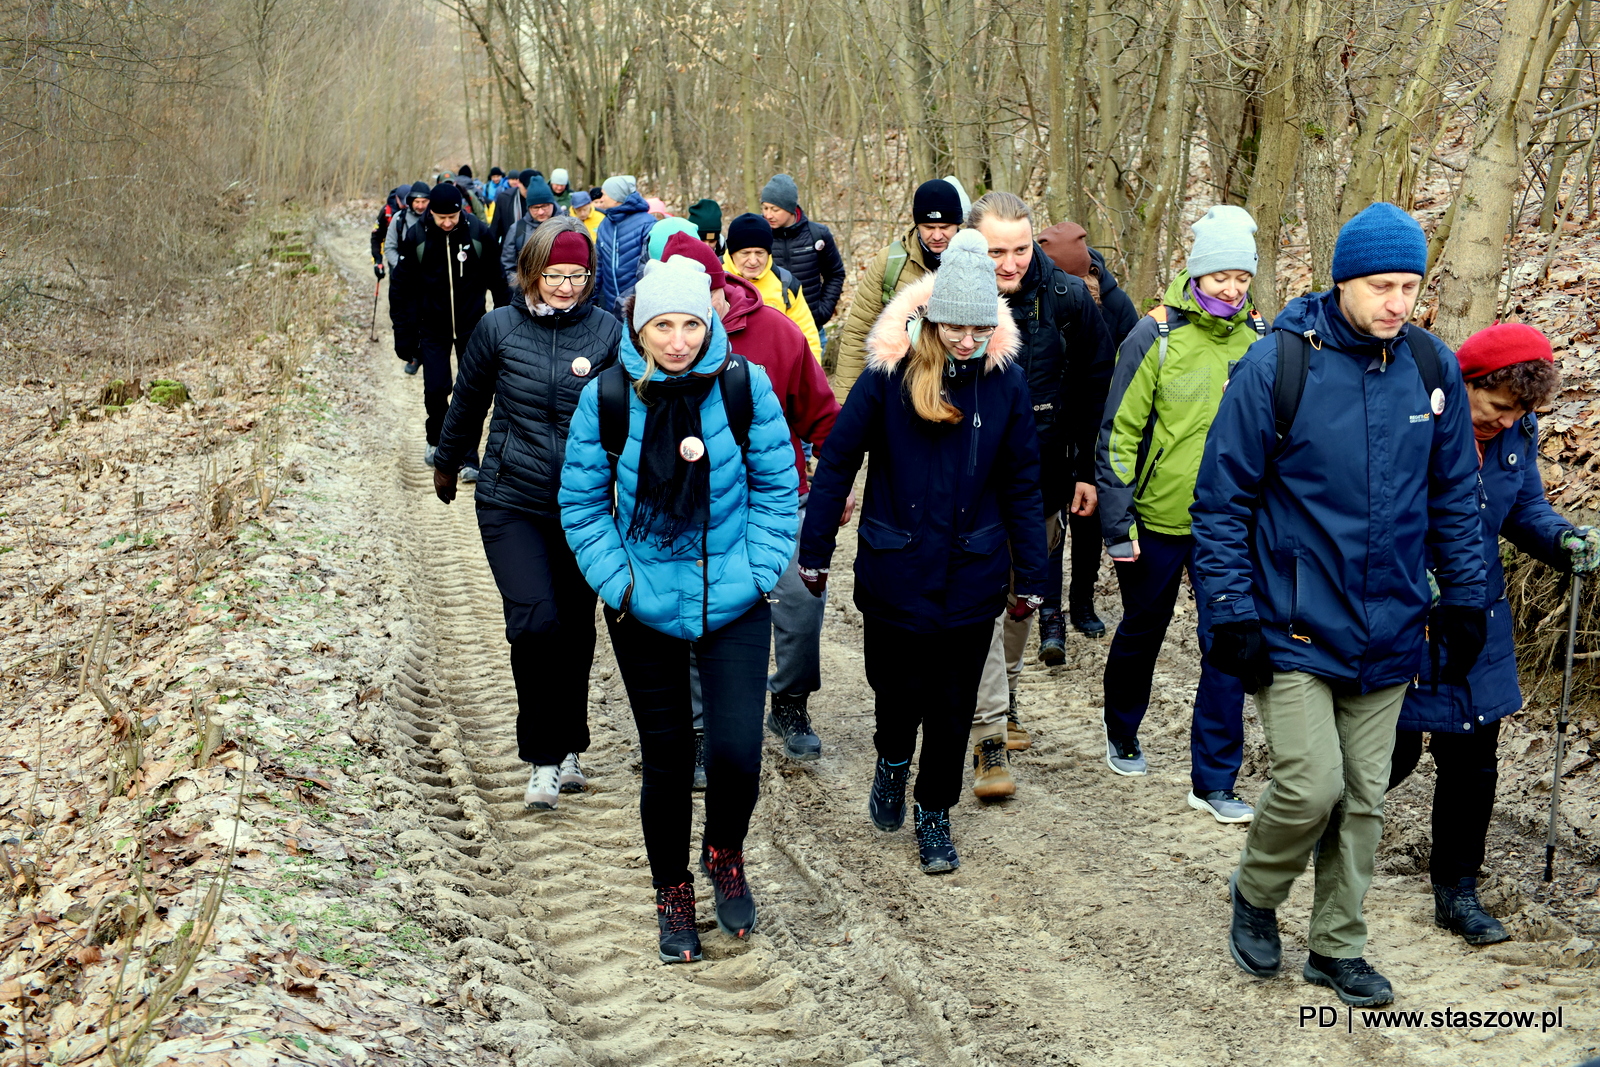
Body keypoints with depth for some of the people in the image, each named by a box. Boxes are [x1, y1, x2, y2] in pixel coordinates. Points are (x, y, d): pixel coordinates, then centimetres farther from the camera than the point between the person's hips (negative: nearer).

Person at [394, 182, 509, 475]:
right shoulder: (415, 237, -7)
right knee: (435, 388, -1)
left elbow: (497, 280, 0)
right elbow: (405, 286, 0)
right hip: (433, 328, 0)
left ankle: (469, 458, 5)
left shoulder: (479, 233, -8)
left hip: (472, 326, 0)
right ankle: (437, 440, 27)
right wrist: (407, 328, -3)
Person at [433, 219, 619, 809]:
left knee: (576, 631, 10)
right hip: (511, 502, -1)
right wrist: (447, 465, 25)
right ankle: (544, 760, -1)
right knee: (535, 624, -16)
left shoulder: (608, 331, -3)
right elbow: (467, 403, 12)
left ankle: (568, 750, 30)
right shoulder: (498, 328, -2)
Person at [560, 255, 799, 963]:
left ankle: (725, 857, 24)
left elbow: (777, 484, 1)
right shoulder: (607, 398, -8)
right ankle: (672, 895, 31)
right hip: (646, 612, 0)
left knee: (736, 754, -9)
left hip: (735, 606, 0)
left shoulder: (745, 385, -8)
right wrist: (619, 584, -7)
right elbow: (581, 505, 1)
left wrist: (761, 571, -6)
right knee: (666, 762, 9)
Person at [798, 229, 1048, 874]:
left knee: (952, 705, 11)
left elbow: (1022, 483, 1)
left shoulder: (1005, 380, -5)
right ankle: (892, 762, 43)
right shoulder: (889, 372, -11)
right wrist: (814, 549, -3)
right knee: (896, 690, 10)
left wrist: (1032, 575, 2)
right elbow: (838, 459, -5)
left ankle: (934, 814, 31)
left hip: (972, 576, 1)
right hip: (895, 571, -1)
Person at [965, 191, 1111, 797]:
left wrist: (1086, 468, 4)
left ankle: (1006, 698, 37)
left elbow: (1093, 384, 5)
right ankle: (990, 735, -5)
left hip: (1042, 479, 3)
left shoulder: (1067, 298, -6)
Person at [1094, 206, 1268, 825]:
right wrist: (1117, 523, -10)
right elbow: (1119, 433, -8)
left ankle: (1213, 782, 9)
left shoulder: (1262, 340, 0)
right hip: (1158, 519, -2)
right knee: (1142, 633, 17)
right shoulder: (1156, 337, -10)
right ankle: (1122, 736, 41)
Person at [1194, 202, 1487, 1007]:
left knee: (1363, 799, 11)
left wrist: (1464, 600, 10)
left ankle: (1337, 947, 29)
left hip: (1387, 632, 4)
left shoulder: (1433, 367, 1)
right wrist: (1233, 614, -11)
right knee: (1311, 785, -11)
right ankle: (1255, 896, 19)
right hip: (1294, 629, -4)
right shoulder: (1277, 365, -13)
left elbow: (1454, 495, 12)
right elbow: (1222, 498, -9)